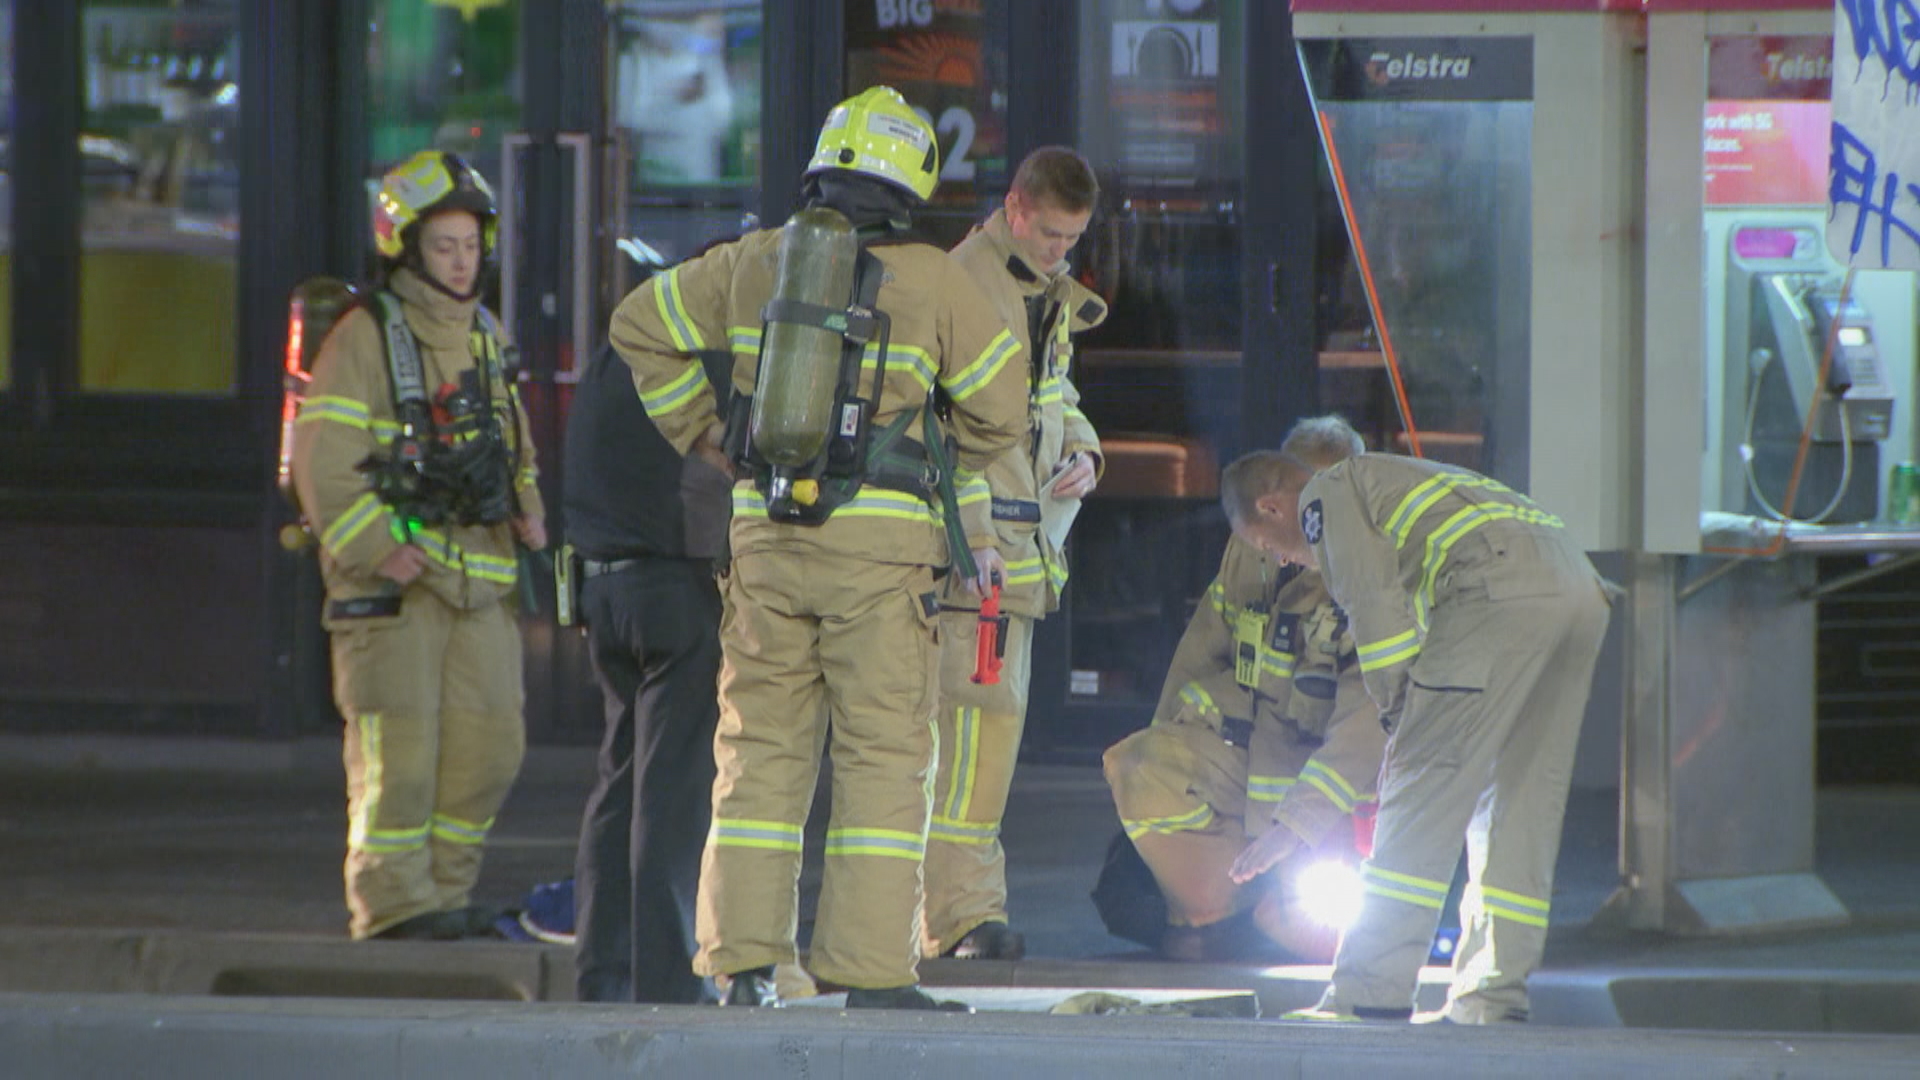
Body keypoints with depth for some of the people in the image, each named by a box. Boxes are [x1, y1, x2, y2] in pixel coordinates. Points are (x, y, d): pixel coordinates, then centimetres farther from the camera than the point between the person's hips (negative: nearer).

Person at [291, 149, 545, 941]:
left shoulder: (486, 340, 17)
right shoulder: (364, 338, -5)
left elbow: (515, 449, 29)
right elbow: (323, 461, -12)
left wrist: (527, 511, 10)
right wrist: (379, 549, -20)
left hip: (479, 575, 7)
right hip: (392, 579, -7)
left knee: (488, 741, 4)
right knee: (398, 740, -9)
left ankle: (444, 890, 15)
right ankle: (392, 902, -6)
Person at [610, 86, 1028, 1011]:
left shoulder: (753, 263, 7)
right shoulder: (931, 280, -3)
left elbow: (641, 325, 17)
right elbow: (999, 409, 2)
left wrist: (702, 432, 22)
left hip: (766, 534, 3)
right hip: (882, 546, -3)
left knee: (761, 749, 9)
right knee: (883, 758, 1)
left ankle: (743, 958, 7)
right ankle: (872, 968, -2)